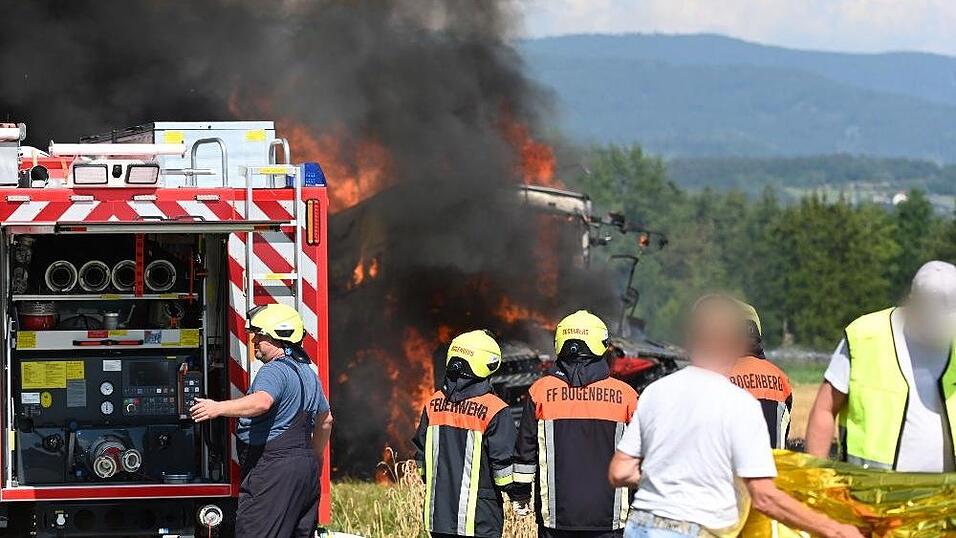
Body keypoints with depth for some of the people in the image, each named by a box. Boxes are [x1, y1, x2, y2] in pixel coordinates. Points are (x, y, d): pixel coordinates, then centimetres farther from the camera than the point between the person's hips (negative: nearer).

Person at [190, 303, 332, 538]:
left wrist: (219, 408, -36)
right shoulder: (307, 372, 19)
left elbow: (262, 402, -34)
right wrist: (315, 460, 39)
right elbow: (325, 420, 29)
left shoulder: (274, 370, -13)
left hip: (273, 468, -10)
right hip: (305, 463, 10)